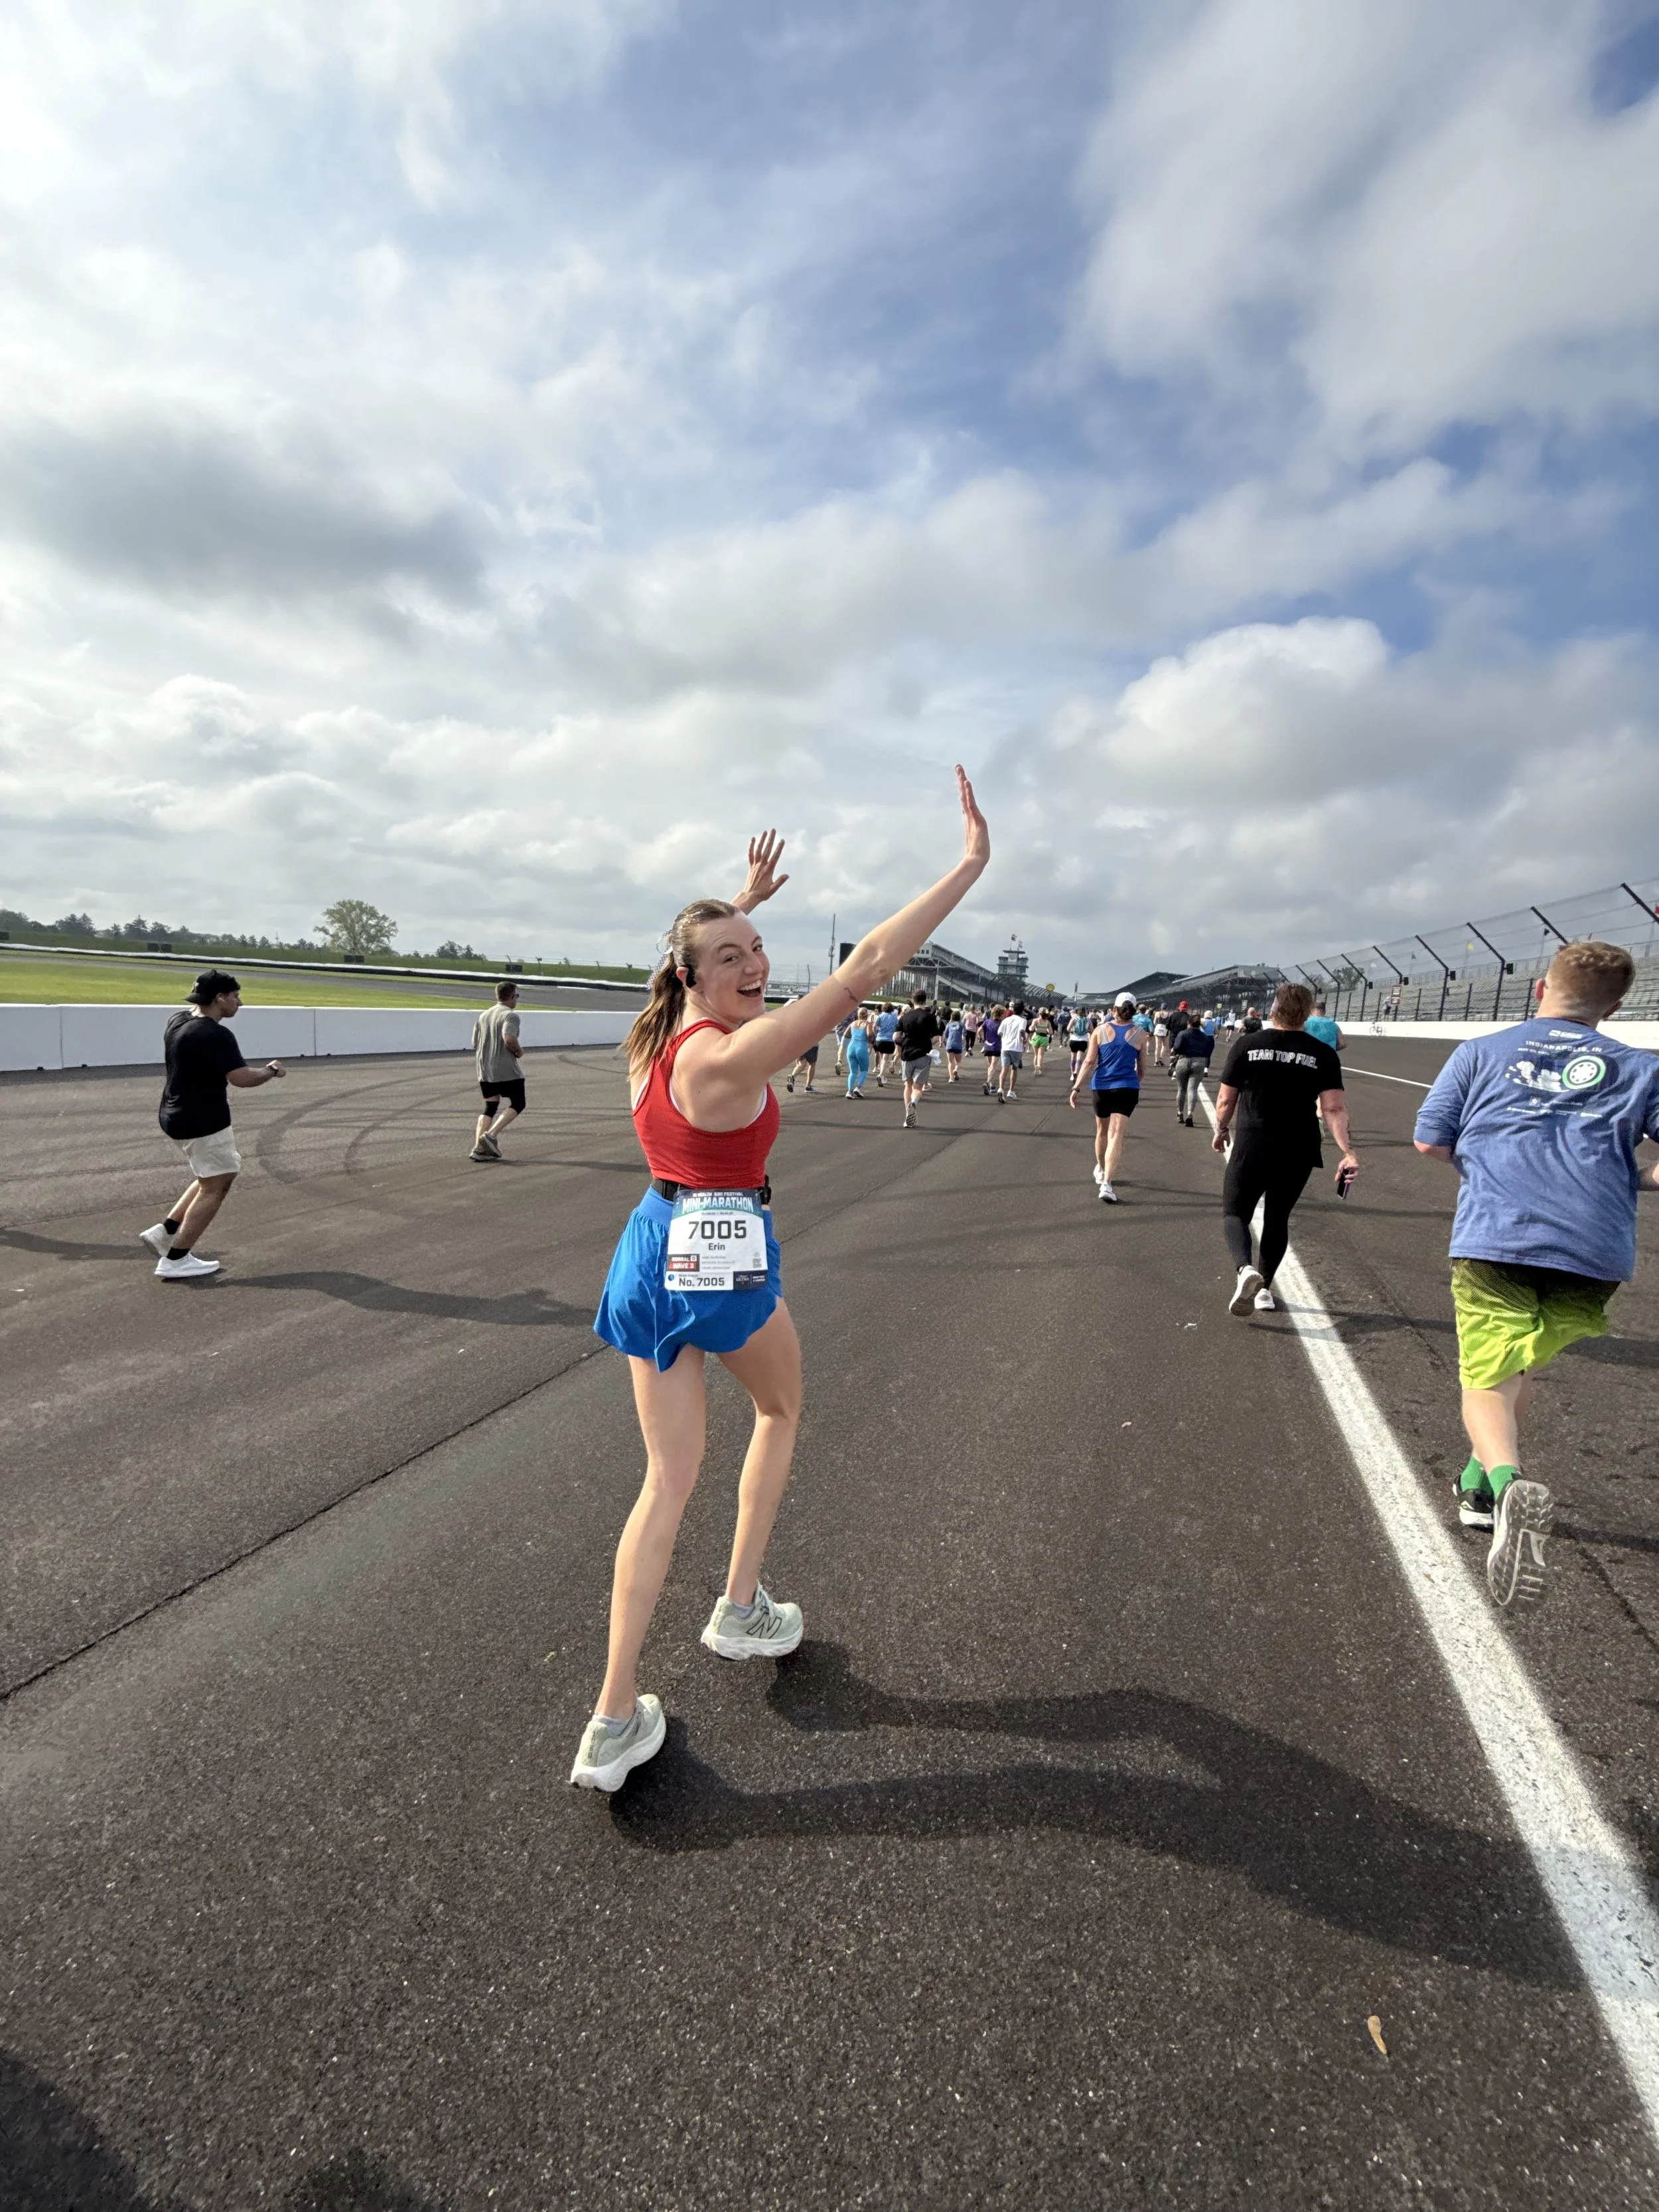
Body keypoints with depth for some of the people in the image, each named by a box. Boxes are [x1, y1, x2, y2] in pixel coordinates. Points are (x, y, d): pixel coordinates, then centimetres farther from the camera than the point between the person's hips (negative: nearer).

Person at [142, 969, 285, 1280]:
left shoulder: (177, 1020, 5)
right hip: (203, 1123, -10)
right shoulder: (216, 1036, -23)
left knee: (222, 1174, 22)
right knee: (214, 1188, 1)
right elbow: (242, 1078, -28)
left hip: (175, 1115, 10)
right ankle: (174, 1261, 4)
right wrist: (272, 1070, -11)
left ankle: (165, 1232, 21)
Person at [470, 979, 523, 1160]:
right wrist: (519, 1051, -8)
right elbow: (509, 1039, -26)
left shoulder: (483, 1015, 14)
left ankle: (478, 1148, 3)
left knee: (490, 1106, 13)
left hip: (484, 1069, 7)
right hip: (506, 1070, -7)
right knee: (517, 1104, 5)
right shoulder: (510, 1015, -10)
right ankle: (491, 1135, -11)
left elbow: (475, 1044, 15)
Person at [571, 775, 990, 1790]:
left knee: (669, 1474, 12)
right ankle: (743, 1610, 34)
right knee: (783, 1407, 25)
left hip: (650, 1252, 7)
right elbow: (864, 970, -28)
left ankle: (614, 1724, 15)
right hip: (723, 1260, -7)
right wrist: (971, 864, -24)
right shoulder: (730, 1058, -22)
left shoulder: (657, 1036, 1)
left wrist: (748, 896, 37)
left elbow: (708, 948, 26)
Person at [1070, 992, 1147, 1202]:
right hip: (1127, 1088, -2)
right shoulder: (1140, 1034, 1)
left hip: (1100, 1087, 2)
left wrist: (1076, 1087, -5)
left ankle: (1101, 1171, 42)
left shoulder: (1101, 1030, 0)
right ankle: (1106, 1183, -19)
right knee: (1116, 1136, -8)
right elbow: (1142, 1066, 11)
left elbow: (1089, 1062, -6)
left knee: (1102, 1132, 21)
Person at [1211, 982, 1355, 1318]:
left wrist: (1221, 1129, 15)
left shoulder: (1247, 1044, -5)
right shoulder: (1323, 1054, -1)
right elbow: (1334, 1107, -10)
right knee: (1277, 1217, 19)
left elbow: (1226, 1099, -1)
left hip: (1252, 1146, -2)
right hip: (1298, 1152, 2)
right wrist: (1347, 1152, -11)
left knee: (1235, 1211, 10)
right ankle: (1264, 1289, 23)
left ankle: (1245, 1269, -18)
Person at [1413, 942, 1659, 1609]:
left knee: (1487, 1379, -1)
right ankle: (1481, 1488, 33)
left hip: (1495, 1237, -2)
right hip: (1596, 1252, 3)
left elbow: (1430, 1140, 11)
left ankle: (1507, 1481, -31)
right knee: (1523, 1367, 24)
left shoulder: (1481, 1052, 11)